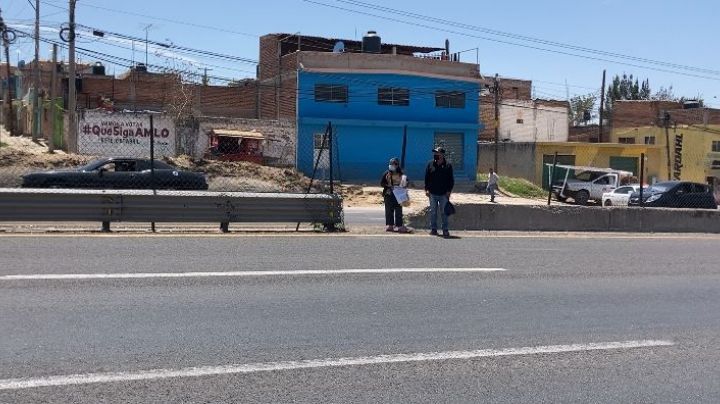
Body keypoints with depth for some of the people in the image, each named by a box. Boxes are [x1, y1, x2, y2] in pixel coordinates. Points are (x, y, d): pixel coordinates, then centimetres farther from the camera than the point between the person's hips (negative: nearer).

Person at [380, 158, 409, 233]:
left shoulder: (400, 174, 3)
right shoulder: (387, 173, 2)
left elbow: (405, 184, 9)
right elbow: (382, 183, 1)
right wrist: (388, 186, -13)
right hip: (388, 195, 0)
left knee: (398, 211, 0)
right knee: (389, 211, 4)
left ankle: (399, 226, 3)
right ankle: (389, 225, 12)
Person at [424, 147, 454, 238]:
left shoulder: (448, 166, 1)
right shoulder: (430, 164, 6)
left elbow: (451, 180, 3)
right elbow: (426, 178, 9)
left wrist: (449, 190, -4)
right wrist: (427, 189, 1)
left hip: (444, 194, -2)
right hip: (432, 193, 2)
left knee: (444, 212, 2)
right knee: (433, 212, 6)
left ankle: (445, 230, 8)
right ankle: (433, 229, 14)